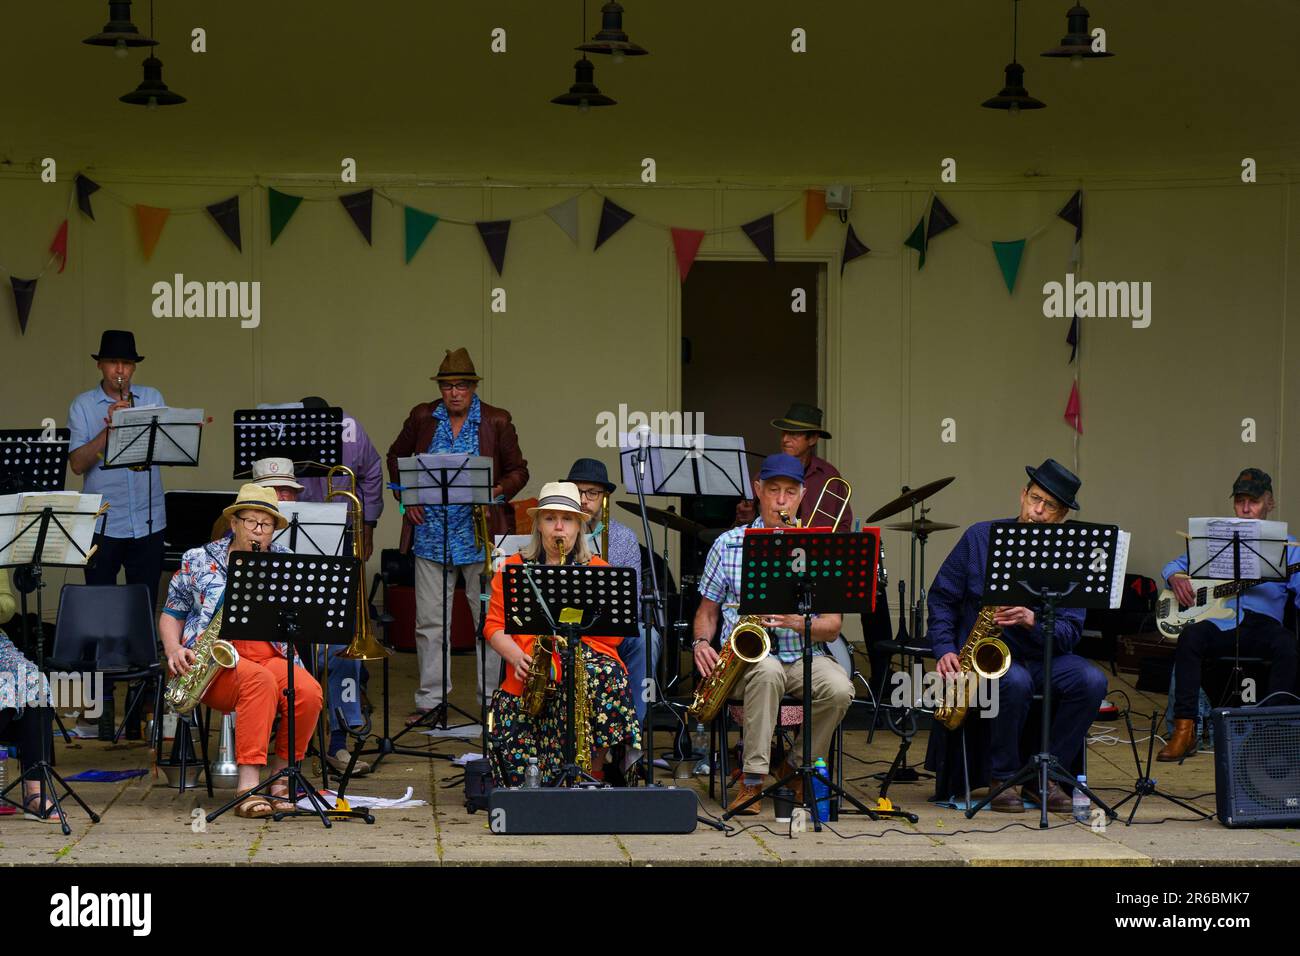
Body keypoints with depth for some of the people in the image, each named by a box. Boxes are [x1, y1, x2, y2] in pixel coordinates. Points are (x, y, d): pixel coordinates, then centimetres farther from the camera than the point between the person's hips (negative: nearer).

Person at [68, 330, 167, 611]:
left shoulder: (152, 398, 9)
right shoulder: (82, 405, 3)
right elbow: (77, 464, -6)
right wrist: (109, 429, -16)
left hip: (148, 521, 1)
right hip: (103, 523, -1)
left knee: (146, 604, 5)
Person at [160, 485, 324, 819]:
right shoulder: (198, 561, 12)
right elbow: (171, 614, 15)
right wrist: (173, 649, -6)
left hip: (272, 656, 3)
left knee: (309, 692, -31)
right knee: (260, 681, -37)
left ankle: (279, 776, -14)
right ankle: (248, 786, -43)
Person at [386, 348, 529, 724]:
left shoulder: (496, 421, -1)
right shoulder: (422, 417, 5)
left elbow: (517, 471, 6)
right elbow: (396, 457, 19)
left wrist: (497, 493, -13)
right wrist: (407, 497, 6)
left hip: (480, 535, -2)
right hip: (431, 535, 2)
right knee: (429, 621, 4)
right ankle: (429, 699, 12)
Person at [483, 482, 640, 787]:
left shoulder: (598, 570, 12)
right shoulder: (513, 568, 14)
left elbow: (613, 634, 4)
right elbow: (494, 625, 9)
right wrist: (517, 657, -10)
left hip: (588, 657, 0)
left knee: (602, 676, -37)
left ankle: (594, 775, -21)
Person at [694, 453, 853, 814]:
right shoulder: (728, 544, 7)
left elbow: (832, 627, 1)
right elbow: (708, 610, 14)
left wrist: (797, 622, -19)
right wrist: (702, 642, -7)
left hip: (804, 655, 1)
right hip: (747, 657, -1)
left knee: (839, 689, -31)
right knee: (767, 670, -37)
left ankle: (797, 768, -4)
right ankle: (752, 779, -29)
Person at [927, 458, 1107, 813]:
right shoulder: (980, 537, -1)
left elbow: (1070, 631, -8)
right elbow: (941, 597, 4)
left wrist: (1031, 621, -27)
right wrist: (945, 650, -10)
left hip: (1043, 653, 2)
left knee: (1091, 681, -27)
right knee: (1016, 682, -36)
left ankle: (1044, 777, -11)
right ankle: (1002, 778, -14)